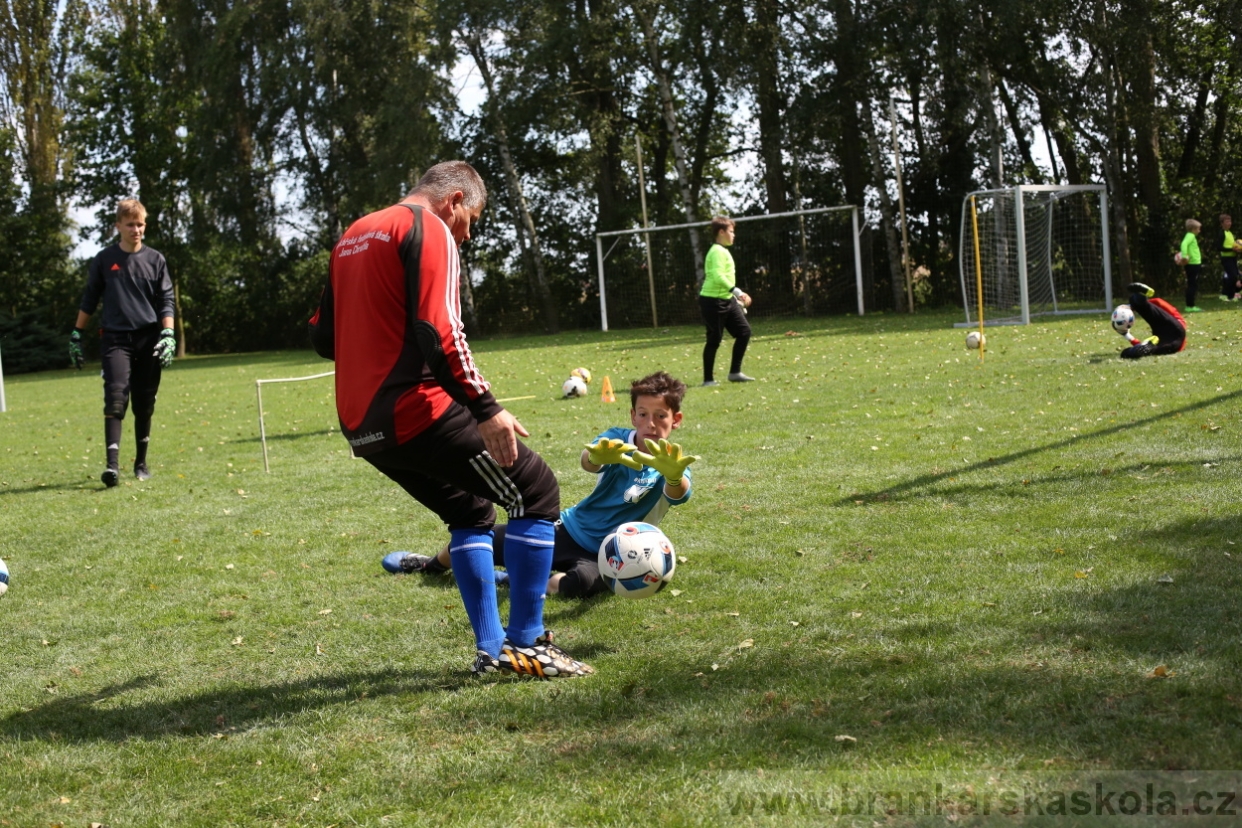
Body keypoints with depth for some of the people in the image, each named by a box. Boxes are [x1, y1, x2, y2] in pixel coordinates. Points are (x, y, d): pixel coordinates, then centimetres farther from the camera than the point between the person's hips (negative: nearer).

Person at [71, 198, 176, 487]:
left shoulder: (155, 260, 6)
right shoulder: (103, 260, 5)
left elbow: (166, 300, 4)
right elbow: (89, 299, 12)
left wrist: (168, 334, -9)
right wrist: (76, 335, 9)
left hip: (149, 339, 2)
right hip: (115, 338, -1)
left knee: (144, 404, 7)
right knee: (116, 396, -18)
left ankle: (141, 462, 21)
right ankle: (112, 464, -25)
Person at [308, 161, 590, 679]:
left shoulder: (351, 238, 19)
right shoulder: (429, 229, -6)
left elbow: (322, 336, 20)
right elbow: (438, 333, -19)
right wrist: (486, 410, -18)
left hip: (362, 427, 9)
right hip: (417, 413, -9)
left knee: (470, 512, 23)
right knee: (536, 492, 3)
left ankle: (489, 649, 18)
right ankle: (525, 643, 1)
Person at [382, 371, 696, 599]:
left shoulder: (670, 464, -12)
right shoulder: (618, 441, -6)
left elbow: (678, 495, -36)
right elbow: (588, 461, -29)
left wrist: (674, 476, -62)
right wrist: (598, 456, -56)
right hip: (569, 530, 3)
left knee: (580, 582, -39)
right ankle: (433, 564, 38)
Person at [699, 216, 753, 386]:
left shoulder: (723, 251, 17)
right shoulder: (718, 251, -14)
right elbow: (718, 276, -27)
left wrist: (738, 297, 22)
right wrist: (737, 291, -31)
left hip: (726, 300, 10)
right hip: (713, 301, -10)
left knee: (744, 331, 4)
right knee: (714, 340, -4)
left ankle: (735, 372, 11)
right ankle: (708, 379, 5)